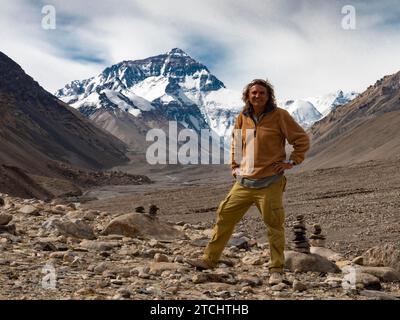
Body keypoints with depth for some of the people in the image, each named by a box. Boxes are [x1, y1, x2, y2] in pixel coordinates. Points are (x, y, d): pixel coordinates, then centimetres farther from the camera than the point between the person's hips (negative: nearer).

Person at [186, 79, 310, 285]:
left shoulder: (279, 116, -6)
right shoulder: (243, 117, 8)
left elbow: (302, 140, -2)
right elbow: (235, 142, 26)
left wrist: (292, 161, -7)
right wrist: (234, 166, 18)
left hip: (270, 183, -5)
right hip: (244, 182, 5)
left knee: (274, 225, 1)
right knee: (224, 216, 5)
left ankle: (276, 270, 12)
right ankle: (209, 260, 14)